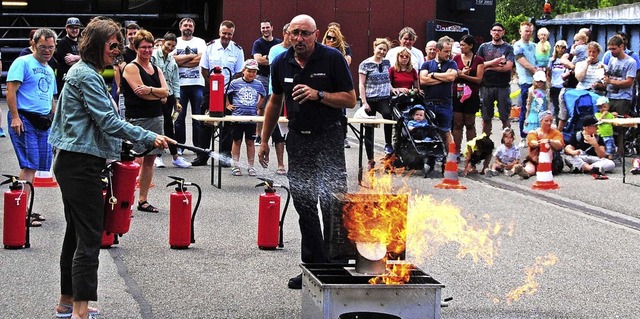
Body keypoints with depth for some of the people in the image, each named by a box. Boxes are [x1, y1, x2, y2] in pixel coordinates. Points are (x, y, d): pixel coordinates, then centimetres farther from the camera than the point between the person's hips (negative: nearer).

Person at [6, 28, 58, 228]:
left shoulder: (49, 71, 21)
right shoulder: (23, 63, -4)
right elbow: (11, 89, -12)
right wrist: (15, 117, -20)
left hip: (44, 123, 8)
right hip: (24, 120, -8)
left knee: (34, 166, 7)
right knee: (29, 166, -12)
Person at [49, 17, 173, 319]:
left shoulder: (84, 72, 18)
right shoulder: (86, 76, -15)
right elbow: (108, 121, -20)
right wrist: (150, 138, -20)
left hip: (72, 163, 11)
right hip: (81, 165, -11)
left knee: (76, 232, 15)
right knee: (89, 237, -10)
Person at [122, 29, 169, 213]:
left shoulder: (156, 70, 17)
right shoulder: (131, 68, -3)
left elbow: (165, 91, 3)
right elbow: (140, 91, -15)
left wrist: (149, 90, -15)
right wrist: (159, 95, -5)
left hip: (156, 118, 7)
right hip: (137, 119, -7)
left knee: (149, 159, 8)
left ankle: (143, 200, 14)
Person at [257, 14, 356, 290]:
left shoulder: (333, 59, -8)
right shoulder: (281, 63, 5)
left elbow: (350, 100, -7)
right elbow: (275, 102, 19)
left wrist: (318, 95, -20)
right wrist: (264, 140, 19)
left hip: (328, 138, -4)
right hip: (297, 139, 4)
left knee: (333, 204, -10)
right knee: (304, 205, 5)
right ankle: (313, 266, 11)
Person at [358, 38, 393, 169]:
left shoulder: (386, 63, 10)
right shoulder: (365, 64, -4)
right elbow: (361, 84, -5)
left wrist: (392, 89, 6)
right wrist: (364, 102, -11)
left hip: (384, 99, 2)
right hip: (370, 99, -2)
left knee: (388, 114, -32)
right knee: (369, 129, 4)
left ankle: (388, 144, -18)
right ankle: (370, 160, 12)